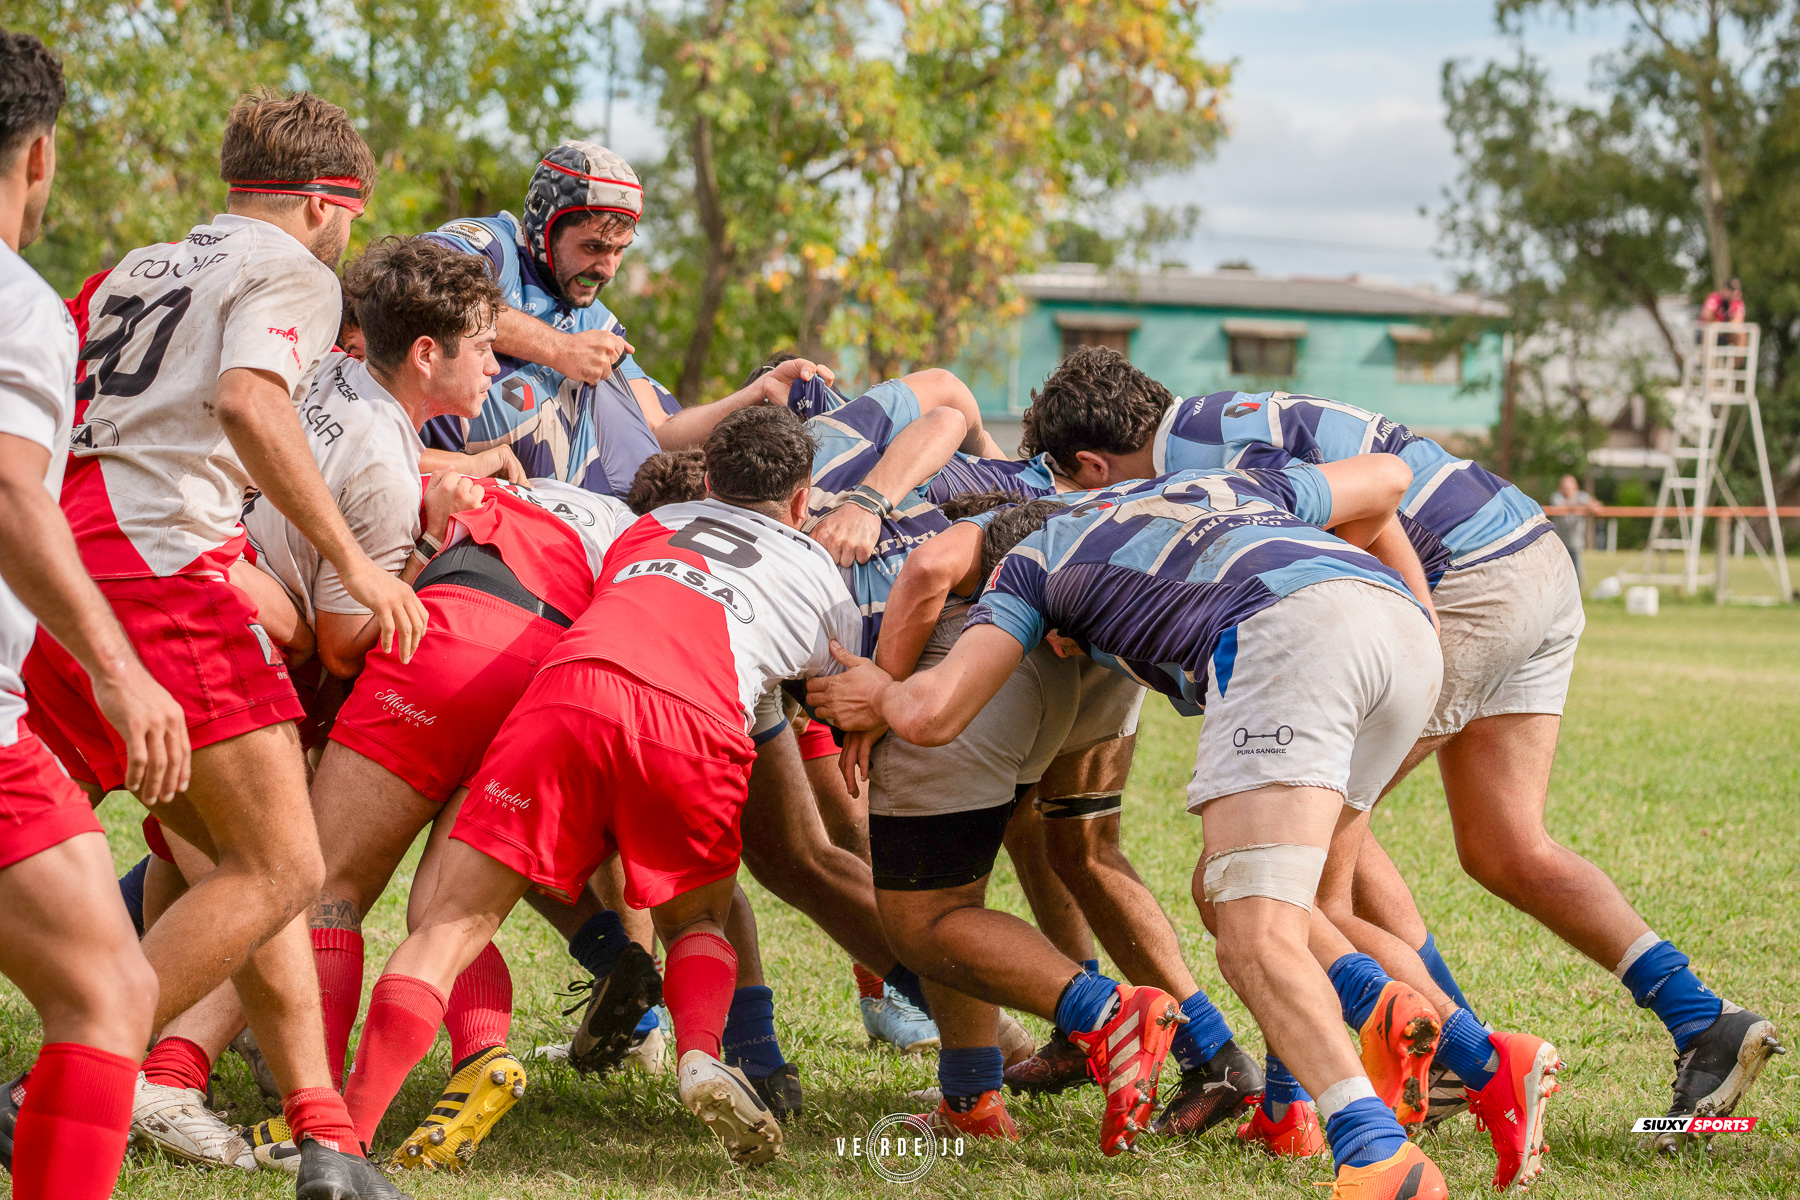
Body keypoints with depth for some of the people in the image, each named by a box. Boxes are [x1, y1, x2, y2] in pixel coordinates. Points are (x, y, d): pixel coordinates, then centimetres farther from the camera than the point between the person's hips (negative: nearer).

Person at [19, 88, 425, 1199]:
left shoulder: (141, 267, 28)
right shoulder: (294, 271, 4)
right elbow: (247, 400, -16)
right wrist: (352, 558, -18)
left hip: (55, 570, 9)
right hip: (162, 566, -9)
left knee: (246, 854, 12)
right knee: (281, 870, -8)